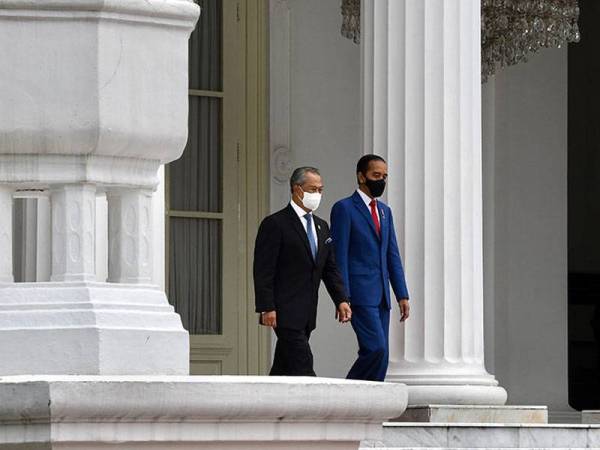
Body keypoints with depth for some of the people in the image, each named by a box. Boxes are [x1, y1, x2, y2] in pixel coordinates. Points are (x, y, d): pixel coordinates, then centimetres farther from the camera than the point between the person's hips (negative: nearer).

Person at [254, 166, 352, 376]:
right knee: (302, 366, -14)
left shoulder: (321, 227, 17)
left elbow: (330, 268, 18)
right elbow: (263, 271, -11)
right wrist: (267, 308, -18)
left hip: (306, 315, 8)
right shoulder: (275, 224, -7)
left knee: (283, 370, 9)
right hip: (285, 312, -8)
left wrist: (341, 300, 4)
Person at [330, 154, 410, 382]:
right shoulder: (344, 208, -4)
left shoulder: (385, 211, 19)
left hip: (381, 295, 8)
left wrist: (402, 295, 10)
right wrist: (343, 299, -15)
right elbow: (339, 257, -9)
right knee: (376, 349, -18)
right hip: (360, 294, -8)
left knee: (381, 354, 3)